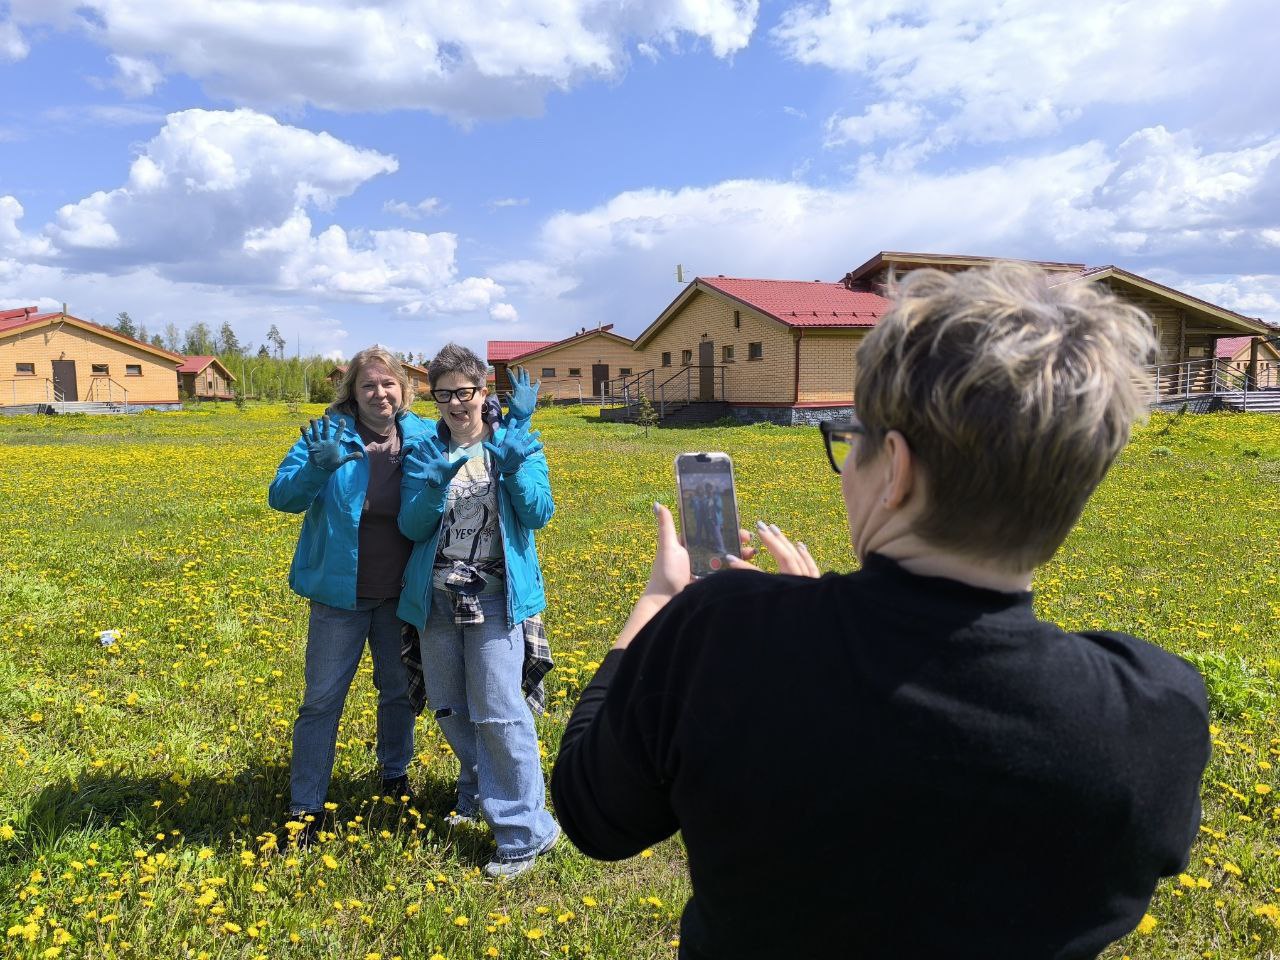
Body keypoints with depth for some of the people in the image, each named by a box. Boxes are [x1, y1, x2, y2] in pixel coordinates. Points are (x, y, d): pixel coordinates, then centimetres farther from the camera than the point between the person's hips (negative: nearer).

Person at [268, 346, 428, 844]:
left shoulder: (422, 436, -3)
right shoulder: (327, 433, -8)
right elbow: (282, 496, -14)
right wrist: (318, 466, -33)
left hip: (401, 594, 2)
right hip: (340, 593, -2)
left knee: (400, 689, 19)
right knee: (322, 699, 6)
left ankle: (395, 776, 42)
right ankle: (306, 807, 20)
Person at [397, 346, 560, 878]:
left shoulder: (516, 445, -2)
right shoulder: (423, 451, 4)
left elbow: (538, 515, -12)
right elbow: (412, 528, -4)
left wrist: (512, 461, -25)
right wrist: (434, 484, -23)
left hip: (496, 596, -4)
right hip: (438, 597, 4)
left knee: (497, 711, -7)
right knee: (448, 707, 15)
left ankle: (525, 832, 6)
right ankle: (480, 793, 40)